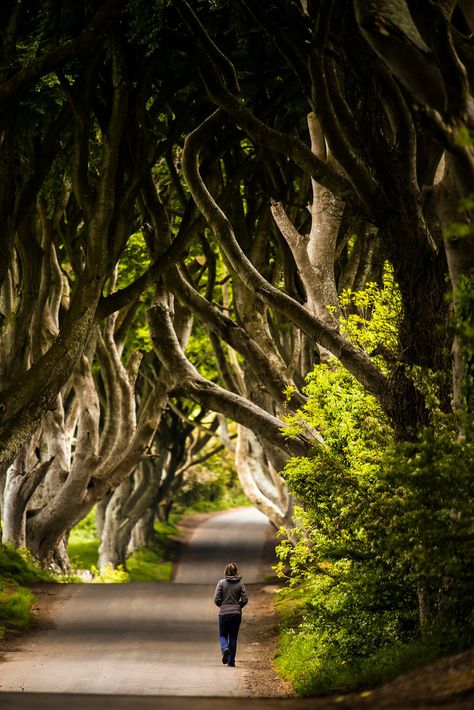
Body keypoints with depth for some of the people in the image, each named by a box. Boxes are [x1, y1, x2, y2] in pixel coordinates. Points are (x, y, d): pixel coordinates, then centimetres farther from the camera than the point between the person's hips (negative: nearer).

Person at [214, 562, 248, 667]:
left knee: (223, 635, 12)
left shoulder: (221, 583, -5)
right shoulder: (240, 584, -1)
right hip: (236, 614, 1)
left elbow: (216, 599, -7)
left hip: (224, 614, -1)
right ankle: (231, 661, 8)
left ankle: (225, 648, -20)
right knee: (233, 637, 9)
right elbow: (245, 599, -4)